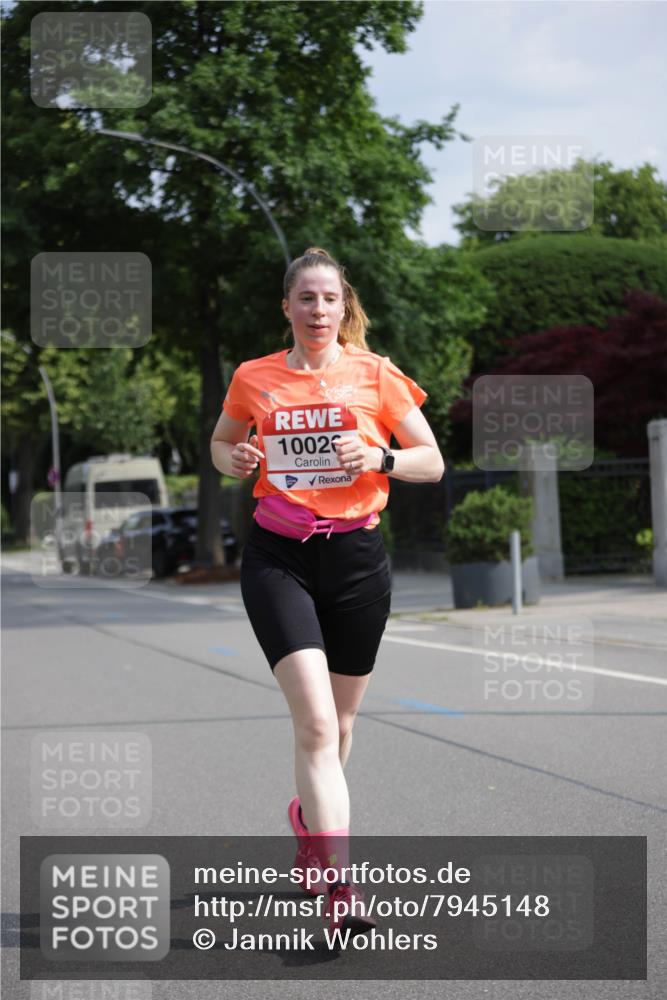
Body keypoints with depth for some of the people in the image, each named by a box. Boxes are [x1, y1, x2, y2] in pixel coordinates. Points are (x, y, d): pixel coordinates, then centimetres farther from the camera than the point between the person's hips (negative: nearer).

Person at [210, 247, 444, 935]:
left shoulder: (375, 375, 1)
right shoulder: (253, 378, 4)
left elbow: (433, 464, 4)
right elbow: (221, 444, 21)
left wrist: (380, 459, -15)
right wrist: (233, 459, -2)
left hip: (355, 556, 1)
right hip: (278, 556, -1)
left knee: (336, 722, 13)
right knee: (316, 721, -16)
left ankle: (308, 818, 44)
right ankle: (338, 885, -20)